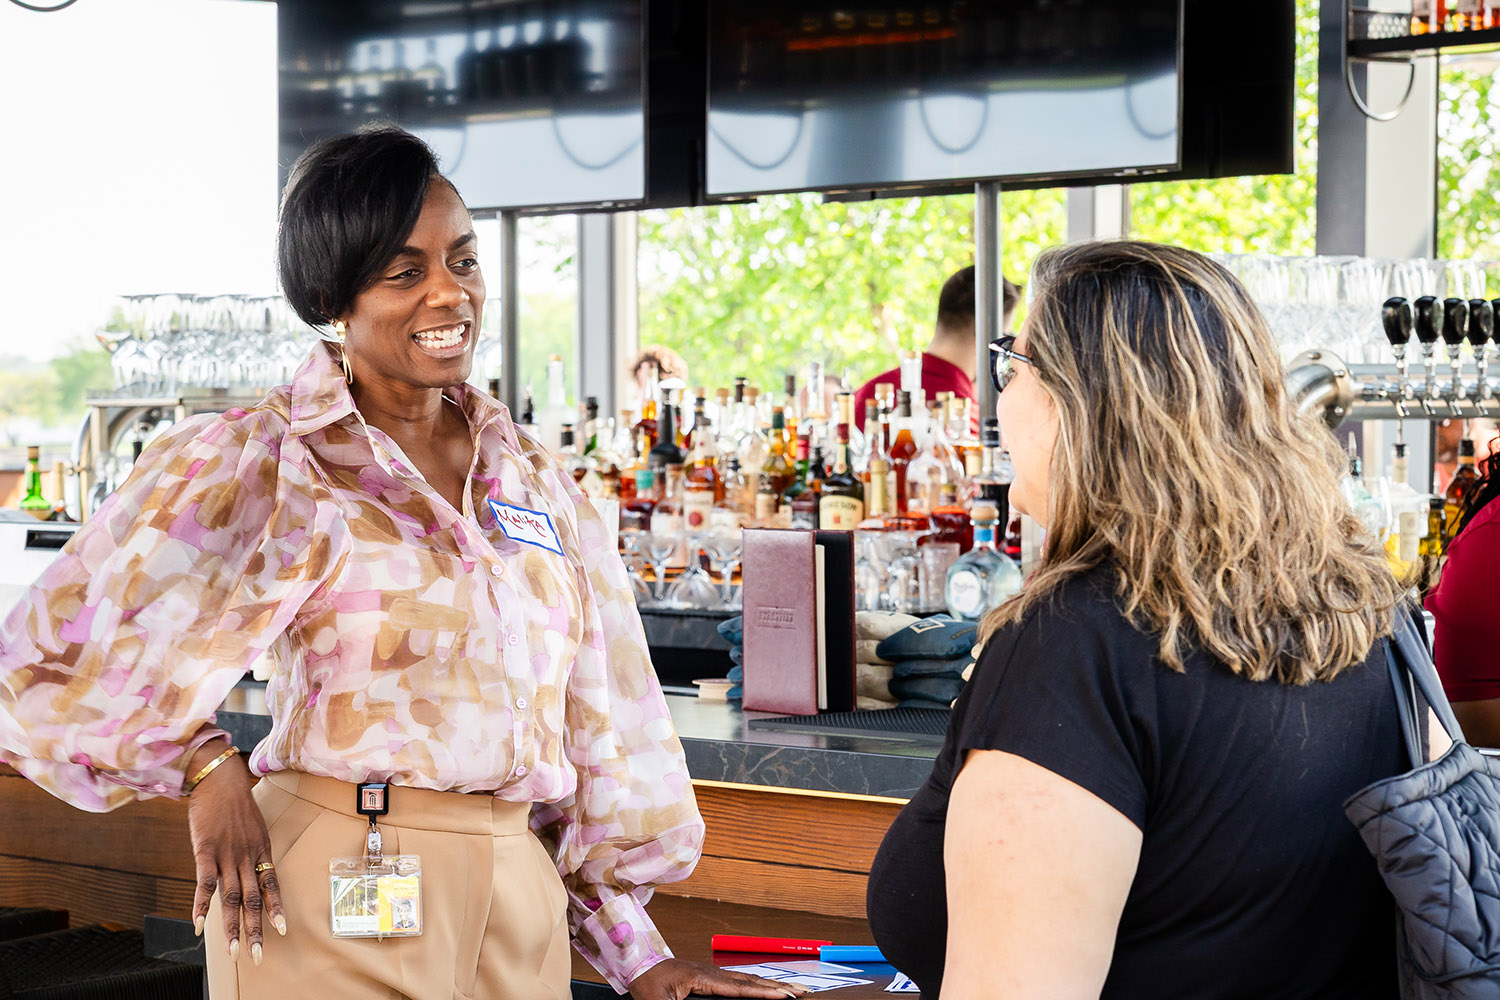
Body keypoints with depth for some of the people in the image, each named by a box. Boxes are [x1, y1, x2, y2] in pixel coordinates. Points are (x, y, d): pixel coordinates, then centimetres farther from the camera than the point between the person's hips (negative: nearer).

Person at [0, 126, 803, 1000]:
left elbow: (594, 719, 14)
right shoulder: (262, 461, -2)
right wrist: (206, 766, -5)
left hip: (522, 902, 5)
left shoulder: (533, 479, 12)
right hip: (329, 901, -4)